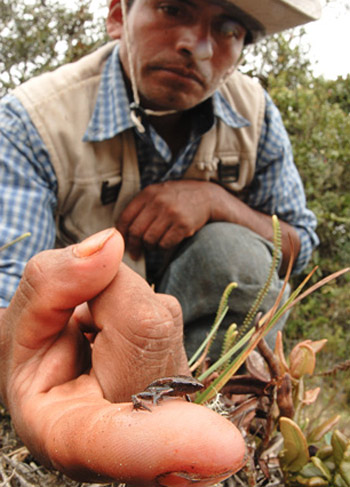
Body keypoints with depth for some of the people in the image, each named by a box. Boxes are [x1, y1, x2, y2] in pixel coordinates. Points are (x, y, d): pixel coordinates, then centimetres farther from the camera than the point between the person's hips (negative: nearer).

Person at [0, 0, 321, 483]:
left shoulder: (254, 114, -12)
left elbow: (299, 246, -4)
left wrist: (215, 199, -26)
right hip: (71, 333, 0)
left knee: (234, 249, -27)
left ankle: (221, 419, -13)